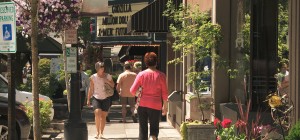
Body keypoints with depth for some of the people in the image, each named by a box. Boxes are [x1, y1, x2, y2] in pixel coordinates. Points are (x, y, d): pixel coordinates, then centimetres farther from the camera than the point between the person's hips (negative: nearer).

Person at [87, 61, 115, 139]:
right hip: (96, 98, -1)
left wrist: (107, 81, -12)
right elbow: (91, 89, 4)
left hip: (106, 98, 1)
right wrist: (88, 99, 4)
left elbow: (113, 85, 7)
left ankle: (101, 133, 15)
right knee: (97, 113, -22)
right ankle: (98, 132, -13)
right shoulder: (93, 77, -2)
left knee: (103, 116, 2)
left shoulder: (108, 76, -1)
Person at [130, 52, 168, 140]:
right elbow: (164, 93, -2)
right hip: (156, 105, -1)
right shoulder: (161, 75, -5)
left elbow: (132, 91, -3)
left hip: (142, 104, 1)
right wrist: (165, 106, 8)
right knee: (154, 127, 10)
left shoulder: (141, 74, -3)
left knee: (143, 129, 11)